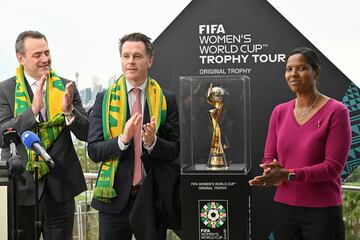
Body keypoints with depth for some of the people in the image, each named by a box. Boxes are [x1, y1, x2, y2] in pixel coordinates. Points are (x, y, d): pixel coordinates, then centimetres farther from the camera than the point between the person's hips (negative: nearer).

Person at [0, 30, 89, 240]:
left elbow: (86, 133, 0)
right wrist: (33, 109, -26)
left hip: (60, 185, 2)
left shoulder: (67, 87, 3)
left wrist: (69, 110, -20)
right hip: (21, 185, -1)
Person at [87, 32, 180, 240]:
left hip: (153, 196, 1)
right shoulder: (104, 98, 2)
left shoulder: (166, 100, 2)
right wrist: (123, 139, -19)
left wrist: (152, 141, -18)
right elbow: (93, 151, -3)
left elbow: (175, 151, 1)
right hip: (115, 195, 0)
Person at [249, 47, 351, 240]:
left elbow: (333, 166, -14)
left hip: (322, 210, -4)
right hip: (284, 207, 4)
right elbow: (269, 159, 7)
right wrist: (274, 175, -16)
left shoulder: (336, 111, -9)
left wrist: (289, 174, -23)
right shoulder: (279, 112, 6)